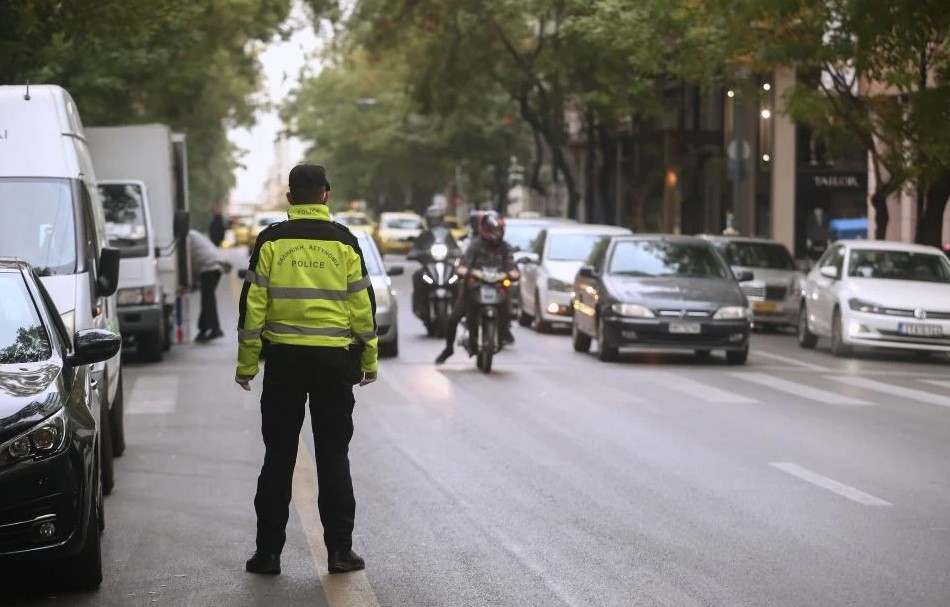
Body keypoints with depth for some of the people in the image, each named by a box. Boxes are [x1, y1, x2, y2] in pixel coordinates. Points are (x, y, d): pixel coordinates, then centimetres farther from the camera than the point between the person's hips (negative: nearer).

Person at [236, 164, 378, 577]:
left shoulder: (271, 241, 0)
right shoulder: (343, 242, 1)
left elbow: (253, 304, -2)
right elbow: (363, 304, 2)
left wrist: (246, 364, 3)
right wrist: (369, 361, 11)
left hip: (284, 359, 0)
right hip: (335, 359, 0)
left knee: (278, 456, 6)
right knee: (333, 456, 6)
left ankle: (268, 550, 6)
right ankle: (340, 549, 5)